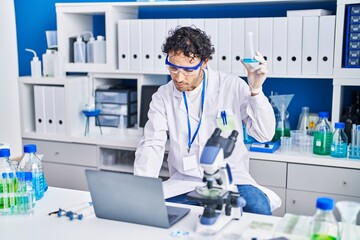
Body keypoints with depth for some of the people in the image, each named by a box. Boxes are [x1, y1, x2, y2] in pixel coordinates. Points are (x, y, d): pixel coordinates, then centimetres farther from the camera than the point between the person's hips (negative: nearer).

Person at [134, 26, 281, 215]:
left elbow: (264, 135, -4)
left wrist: (256, 90, -17)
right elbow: (151, 145, -3)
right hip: (184, 180, 2)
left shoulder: (232, 86, -4)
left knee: (259, 208, -31)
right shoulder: (163, 96, 2)